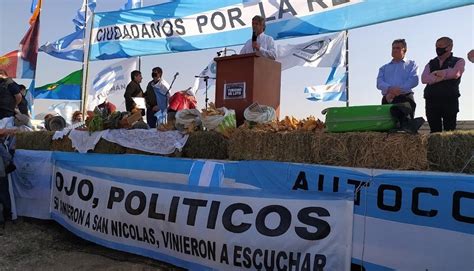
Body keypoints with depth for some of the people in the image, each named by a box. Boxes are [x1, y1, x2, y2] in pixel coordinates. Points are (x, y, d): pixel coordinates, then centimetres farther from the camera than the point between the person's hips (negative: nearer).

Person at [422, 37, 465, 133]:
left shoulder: (458, 61, 13)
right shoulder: (431, 63, 21)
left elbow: (455, 73, -9)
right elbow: (424, 78, 2)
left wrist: (436, 73, 2)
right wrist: (440, 77, -11)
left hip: (450, 100, -3)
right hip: (431, 101, 3)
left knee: (449, 131, -6)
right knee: (434, 131, 0)